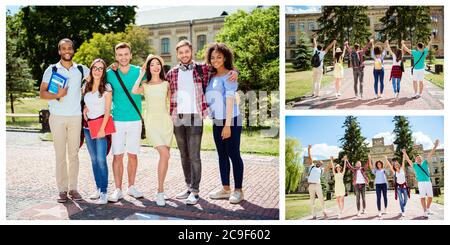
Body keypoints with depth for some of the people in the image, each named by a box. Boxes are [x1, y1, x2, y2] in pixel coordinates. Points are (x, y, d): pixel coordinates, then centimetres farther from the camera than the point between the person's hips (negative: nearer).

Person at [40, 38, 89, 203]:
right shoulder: (52, 70, 4)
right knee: (60, 154, -1)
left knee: (74, 154, 5)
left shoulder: (81, 69, 9)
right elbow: (42, 93, 1)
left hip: (75, 116, 2)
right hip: (57, 117, -1)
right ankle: (62, 189, 5)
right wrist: (57, 95, -17)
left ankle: (73, 188, 11)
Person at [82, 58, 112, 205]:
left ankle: (104, 192, -9)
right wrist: (84, 109, 5)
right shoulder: (85, 87, 11)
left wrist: (102, 128, -15)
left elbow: (107, 110, -8)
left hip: (101, 124, -5)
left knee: (101, 159, -12)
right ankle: (98, 188, 18)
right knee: (94, 159, 9)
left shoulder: (107, 87, -4)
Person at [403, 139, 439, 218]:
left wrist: (435, 146, -5)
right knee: (423, 197, -3)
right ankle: (425, 212, 1)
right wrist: (405, 153, -19)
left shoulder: (425, 163, 12)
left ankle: (428, 209, 25)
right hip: (421, 183, -3)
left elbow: (430, 154, 4)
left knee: (430, 197, 5)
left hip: (428, 182, 3)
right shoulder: (414, 165, 7)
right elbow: (408, 160, -4)